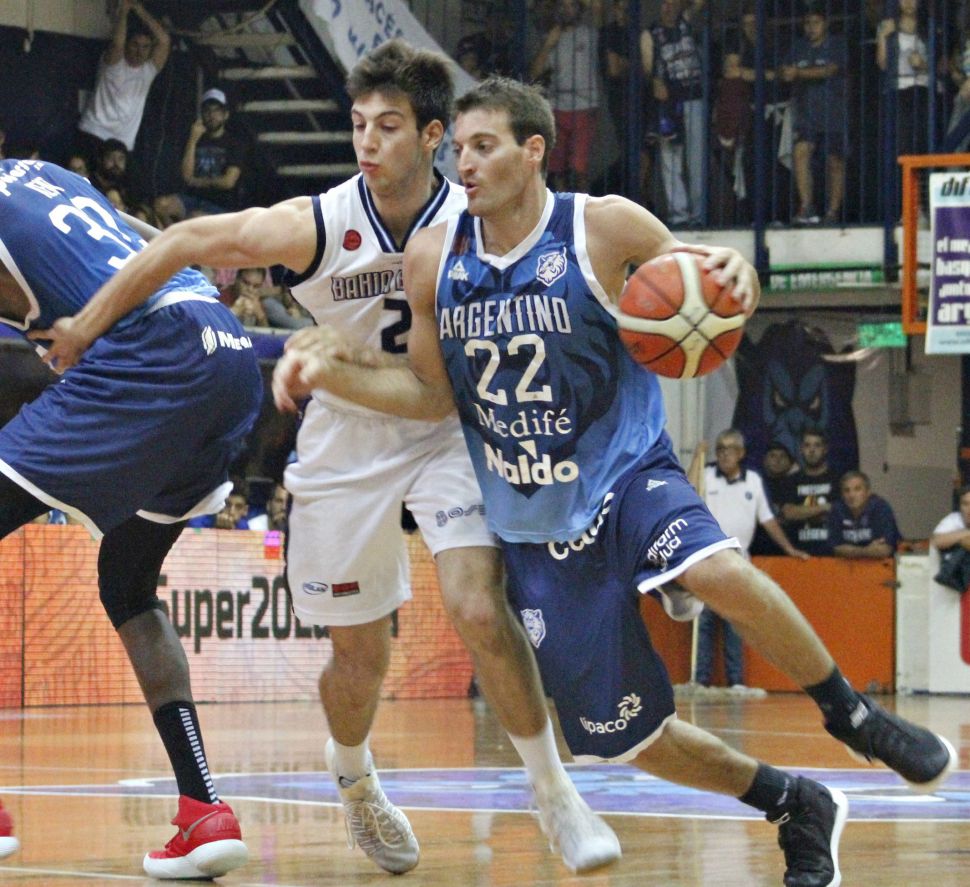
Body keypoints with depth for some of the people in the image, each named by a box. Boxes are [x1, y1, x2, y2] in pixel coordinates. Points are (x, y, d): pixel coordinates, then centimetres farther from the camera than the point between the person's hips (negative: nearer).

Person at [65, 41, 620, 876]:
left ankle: (555, 792, -4)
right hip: (347, 441, 0)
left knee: (479, 610, -21)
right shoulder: (314, 227, -21)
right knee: (361, 654, 8)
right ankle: (354, 779, 41)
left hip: (448, 434, 0)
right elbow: (185, 243, -9)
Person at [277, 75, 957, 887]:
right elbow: (435, 395, 8)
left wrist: (734, 277, -23)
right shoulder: (432, 259, -1)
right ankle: (799, 809, 25)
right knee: (628, 736, 3)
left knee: (716, 571, -37)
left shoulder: (606, 227, -10)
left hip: (627, 475, -4)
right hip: (536, 530, 4)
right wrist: (336, 373, -7)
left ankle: (848, 711, -13)